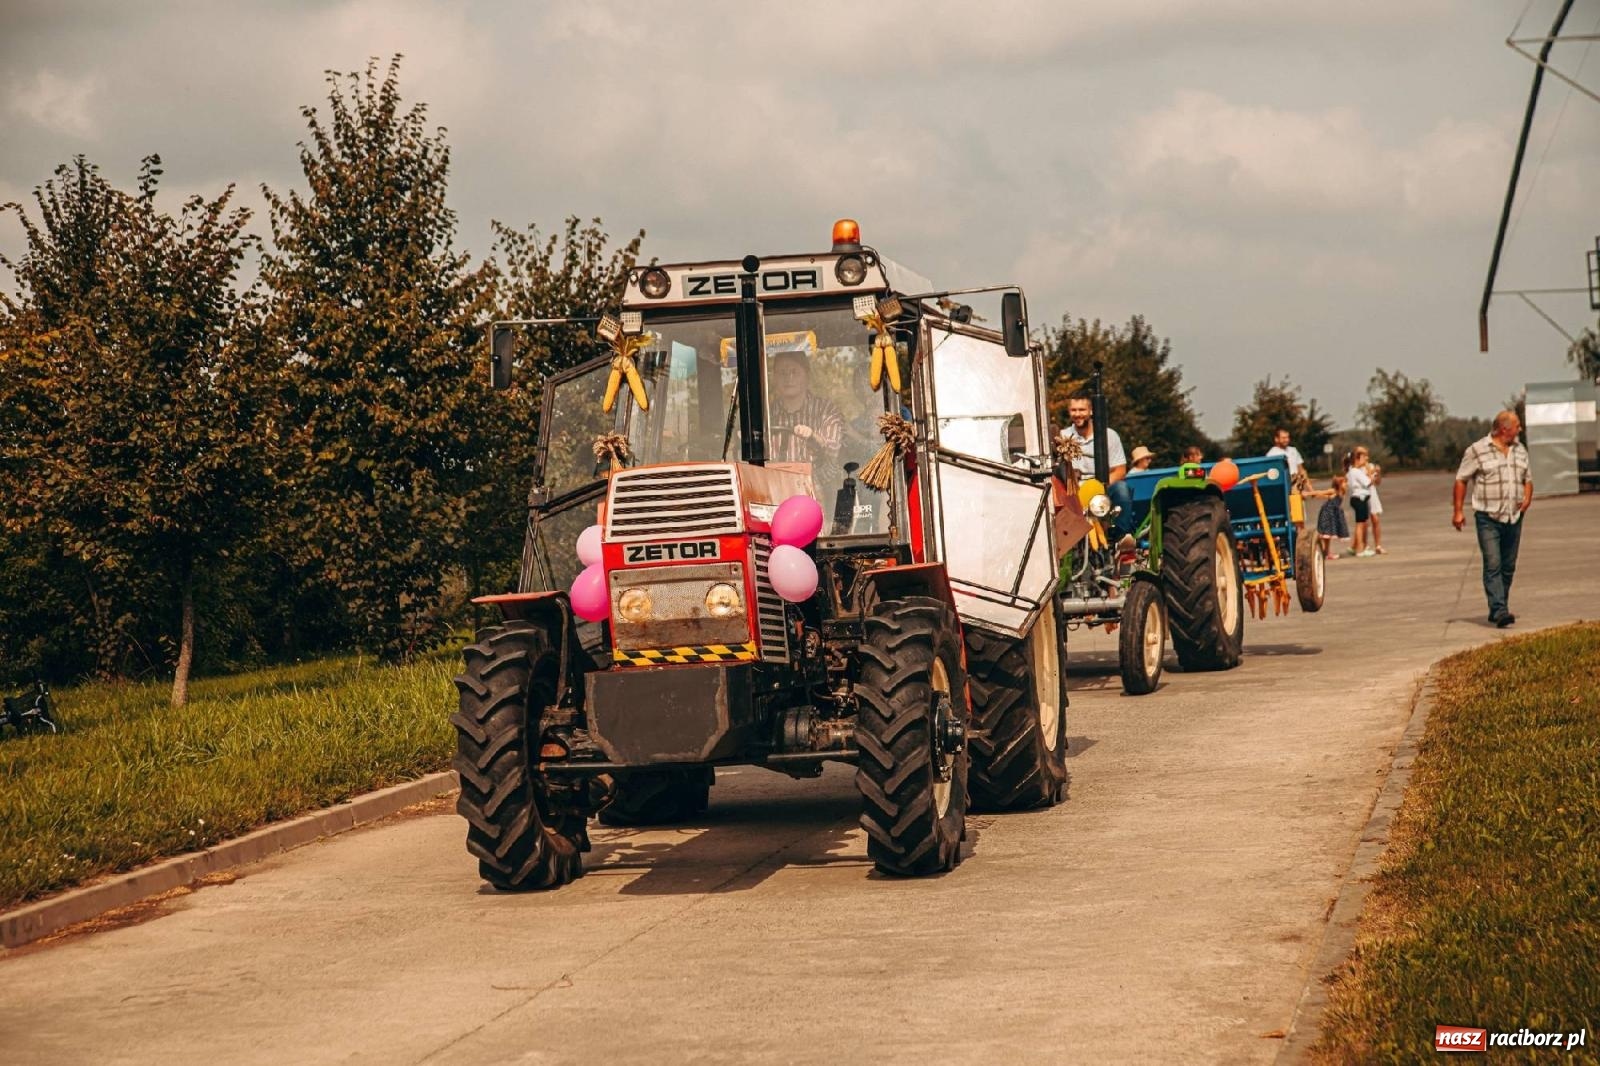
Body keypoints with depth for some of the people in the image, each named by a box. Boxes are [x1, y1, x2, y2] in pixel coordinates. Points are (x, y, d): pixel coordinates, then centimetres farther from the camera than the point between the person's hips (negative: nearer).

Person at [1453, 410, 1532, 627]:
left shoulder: (1520, 450, 13)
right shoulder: (1477, 450, -6)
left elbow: (1527, 479, 21)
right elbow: (1461, 480, -2)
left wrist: (1527, 498, 1)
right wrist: (1457, 511, -6)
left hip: (1514, 518, 6)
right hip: (1488, 519, -6)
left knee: (1508, 567, 9)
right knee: (1492, 566, -13)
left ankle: (1498, 610, 18)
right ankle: (1499, 611, -19)